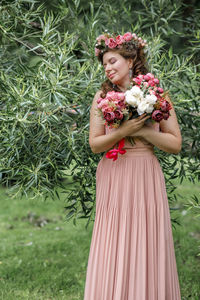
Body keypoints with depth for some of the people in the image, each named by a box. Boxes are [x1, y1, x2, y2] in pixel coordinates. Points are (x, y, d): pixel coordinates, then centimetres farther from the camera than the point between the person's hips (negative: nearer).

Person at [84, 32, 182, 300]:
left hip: (146, 177, 0)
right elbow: (95, 145, -1)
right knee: (114, 251, 2)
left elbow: (175, 144, -1)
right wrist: (123, 131, -16)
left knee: (147, 246, 2)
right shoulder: (102, 97, 5)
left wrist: (142, 130, -12)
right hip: (113, 178, 1)